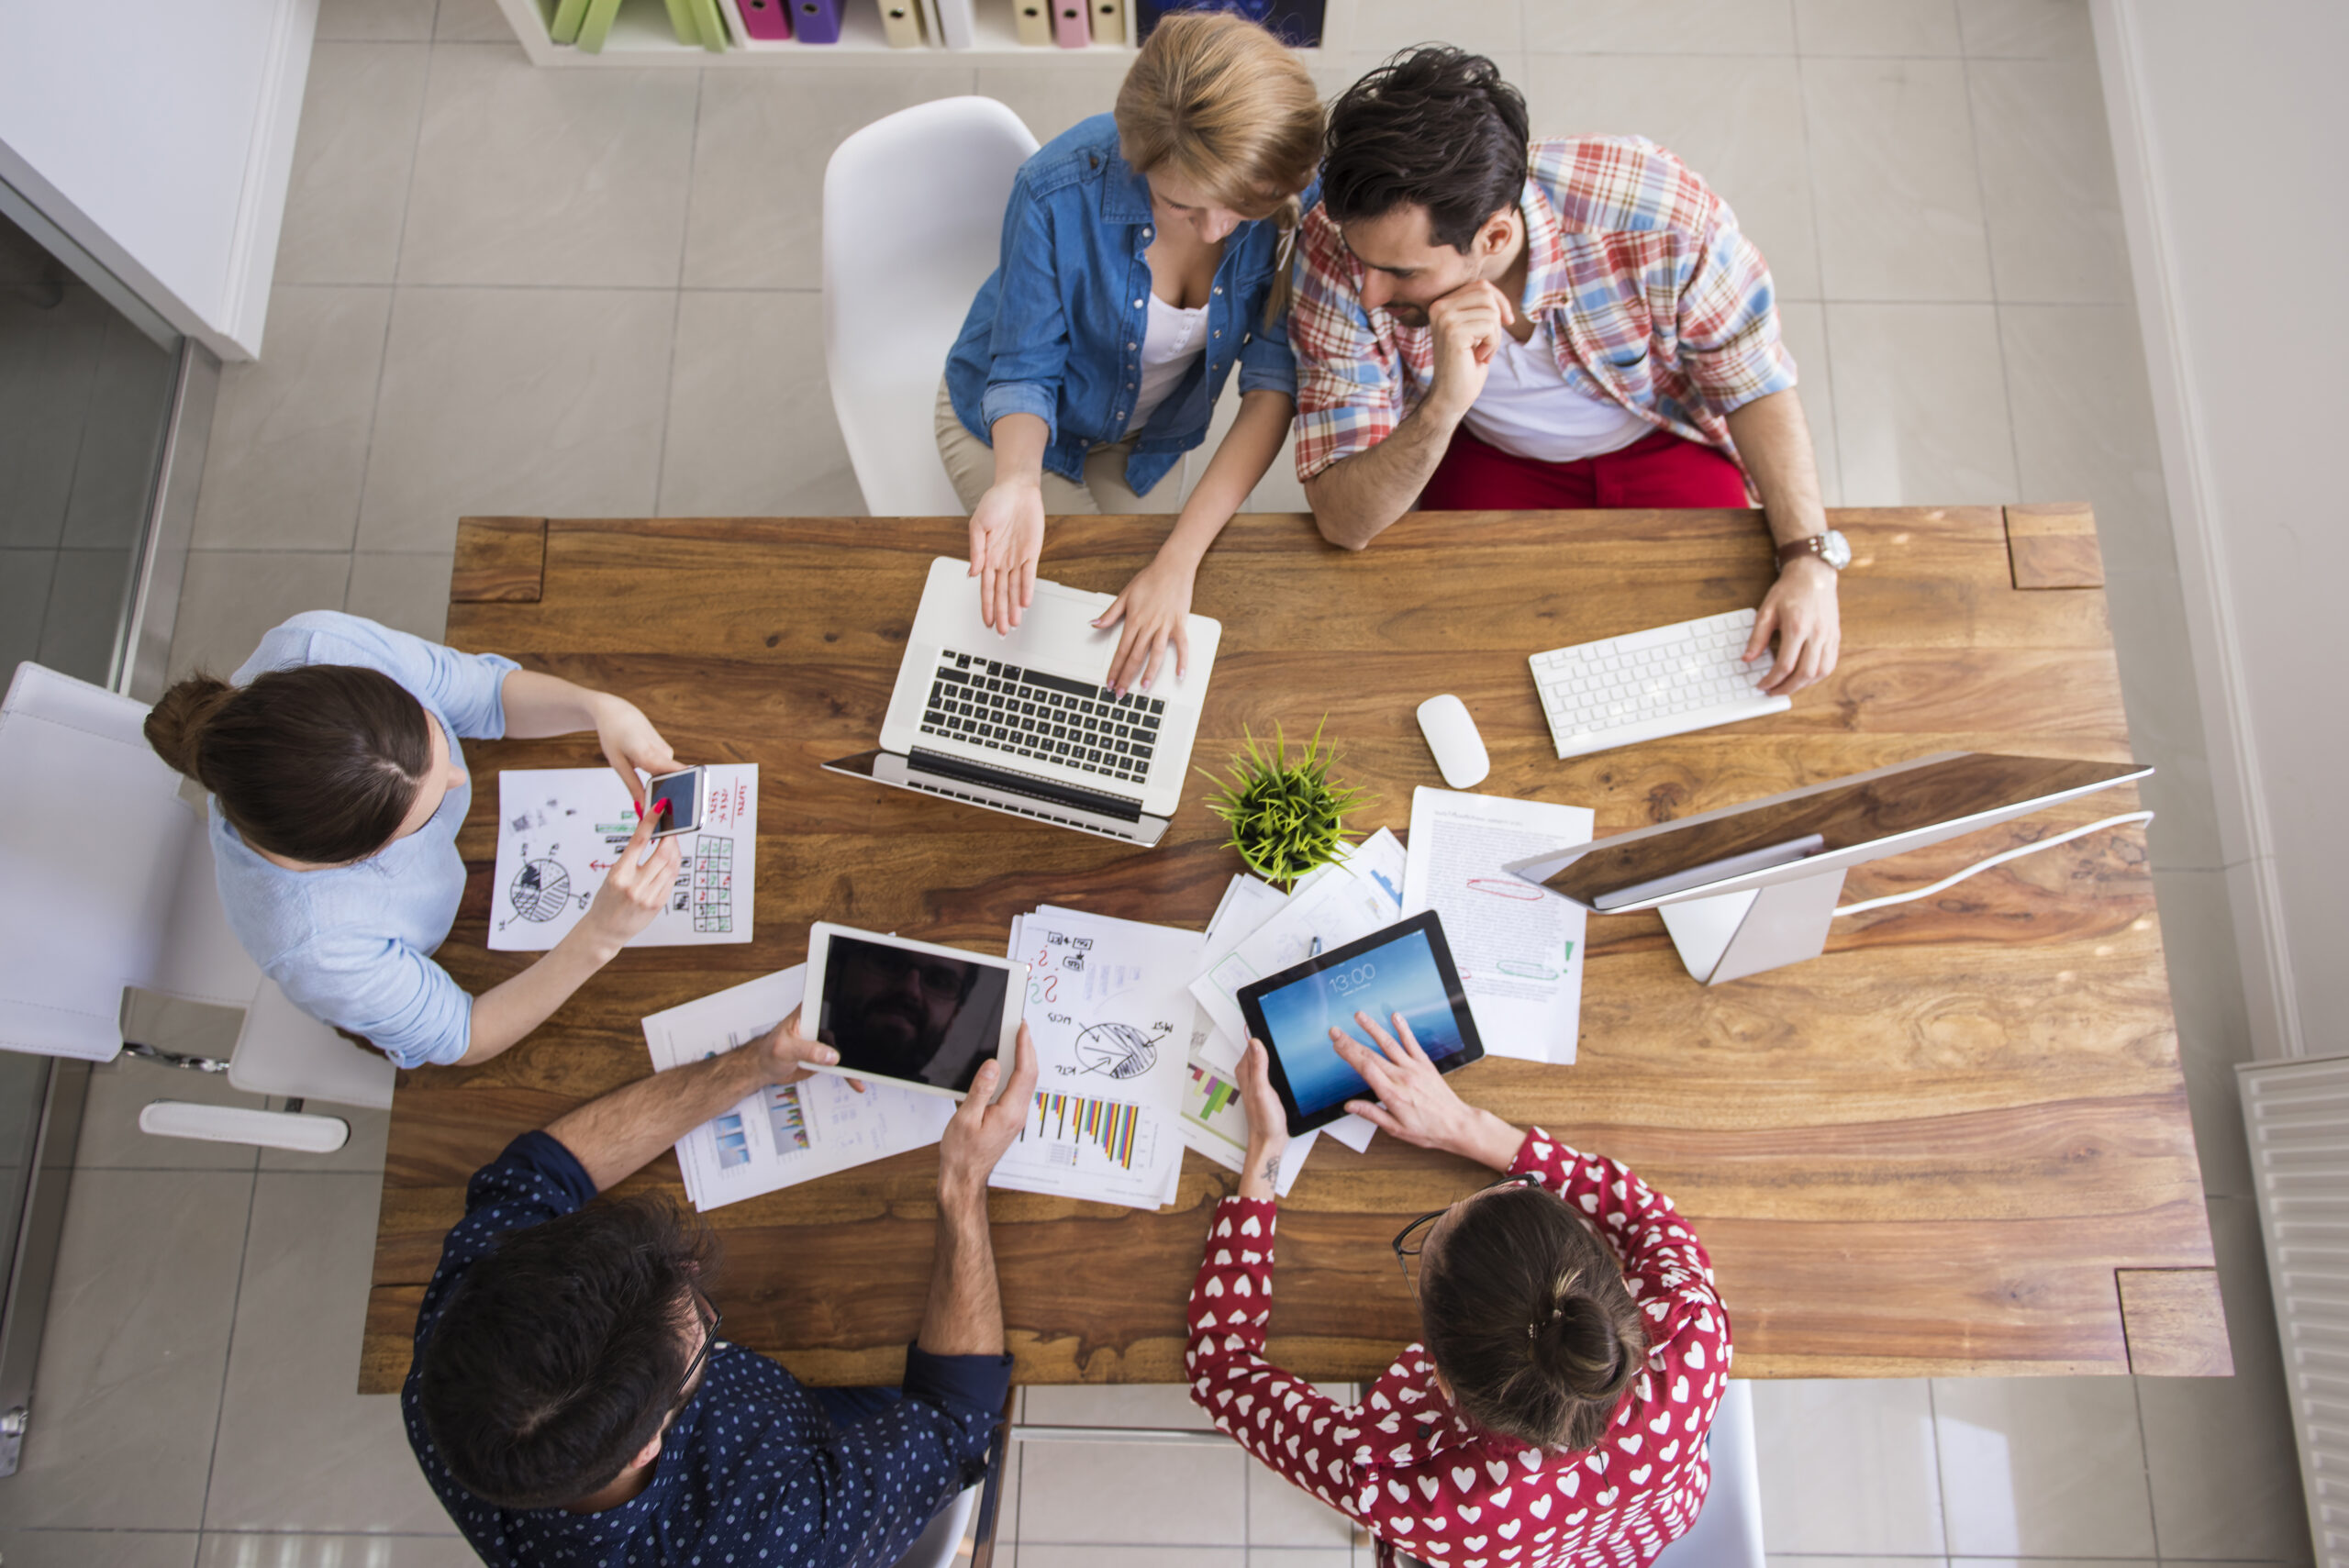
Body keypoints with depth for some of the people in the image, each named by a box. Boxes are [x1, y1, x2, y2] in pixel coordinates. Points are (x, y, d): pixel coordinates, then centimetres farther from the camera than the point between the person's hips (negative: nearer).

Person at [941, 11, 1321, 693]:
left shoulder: (1296, 197, -28)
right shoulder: (1061, 193, -34)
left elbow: (1275, 381, -31)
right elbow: (1023, 373, -22)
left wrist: (1178, 561, -42)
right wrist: (1018, 484, -45)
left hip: (1151, 432, 3)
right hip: (1017, 424, -2)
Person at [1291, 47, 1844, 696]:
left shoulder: (1665, 216, -34)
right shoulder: (1338, 247, -31)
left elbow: (1758, 386, -14)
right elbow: (1343, 523, -31)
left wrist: (1811, 557, -26)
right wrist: (1443, 405, -49)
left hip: (1663, 441, 0)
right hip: (1488, 457, 0)